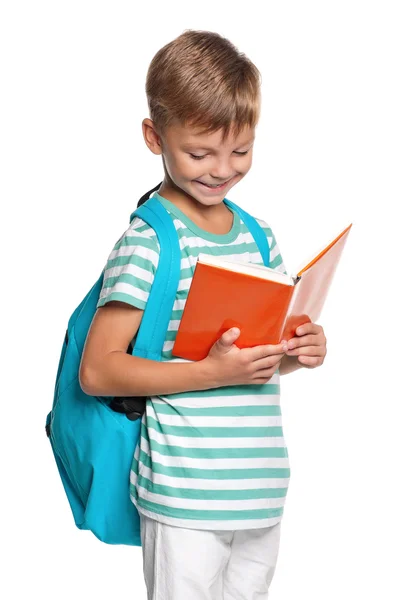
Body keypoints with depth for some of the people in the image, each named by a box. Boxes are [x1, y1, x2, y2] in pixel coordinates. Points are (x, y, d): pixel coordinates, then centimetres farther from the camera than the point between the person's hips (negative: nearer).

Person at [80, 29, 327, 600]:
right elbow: (97, 371, -15)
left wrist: (297, 352, -1)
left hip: (262, 485, 7)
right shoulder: (147, 242, -12)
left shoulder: (260, 237, 9)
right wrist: (212, 372, -22)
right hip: (184, 494, -6)